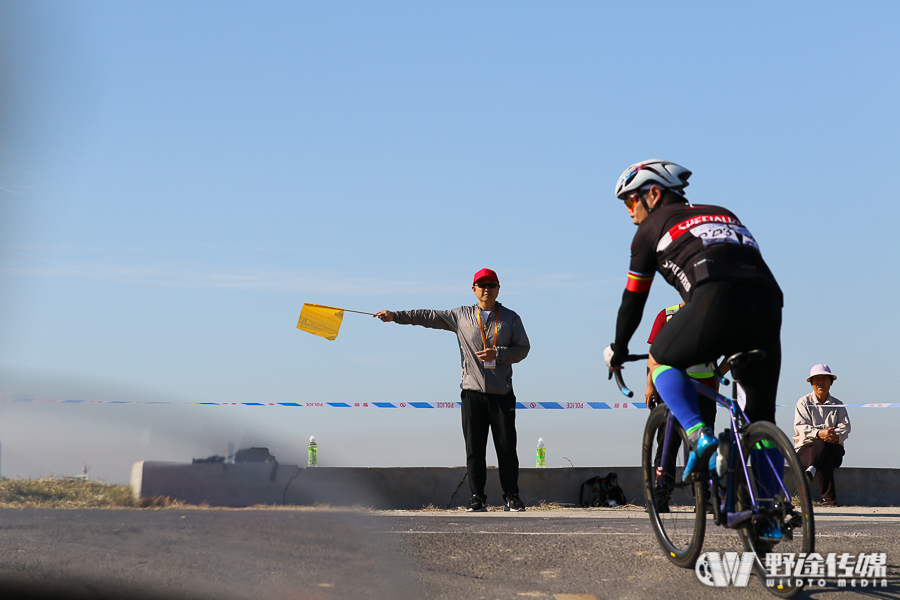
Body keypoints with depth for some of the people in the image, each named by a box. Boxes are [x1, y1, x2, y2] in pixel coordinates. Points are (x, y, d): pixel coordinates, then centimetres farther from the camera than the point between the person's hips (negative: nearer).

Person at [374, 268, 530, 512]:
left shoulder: (510, 318, 9)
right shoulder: (461, 316, 10)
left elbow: (523, 348, 6)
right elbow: (429, 317, 10)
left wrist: (498, 353, -11)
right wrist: (396, 316, 5)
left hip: (502, 393, -1)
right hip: (472, 392, 1)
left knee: (506, 447, -2)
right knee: (474, 448, 0)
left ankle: (511, 497, 5)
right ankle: (478, 497, 6)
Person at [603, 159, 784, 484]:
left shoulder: (653, 227, 21)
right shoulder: (723, 214, 37)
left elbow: (633, 301, 28)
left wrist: (617, 351, 43)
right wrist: (729, 350, 53)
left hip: (717, 301, -5)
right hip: (768, 303, 5)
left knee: (660, 360, 20)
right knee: (762, 417, 16)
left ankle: (700, 437, -1)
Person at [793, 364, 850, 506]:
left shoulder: (837, 405, 17)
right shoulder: (804, 402, 9)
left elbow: (845, 427, 0)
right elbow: (801, 427, -8)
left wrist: (837, 436, -26)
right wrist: (819, 433, -29)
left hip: (833, 451, 1)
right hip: (806, 449, -1)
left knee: (825, 442, -36)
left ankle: (811, 470, -53)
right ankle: (829, 496, -45)